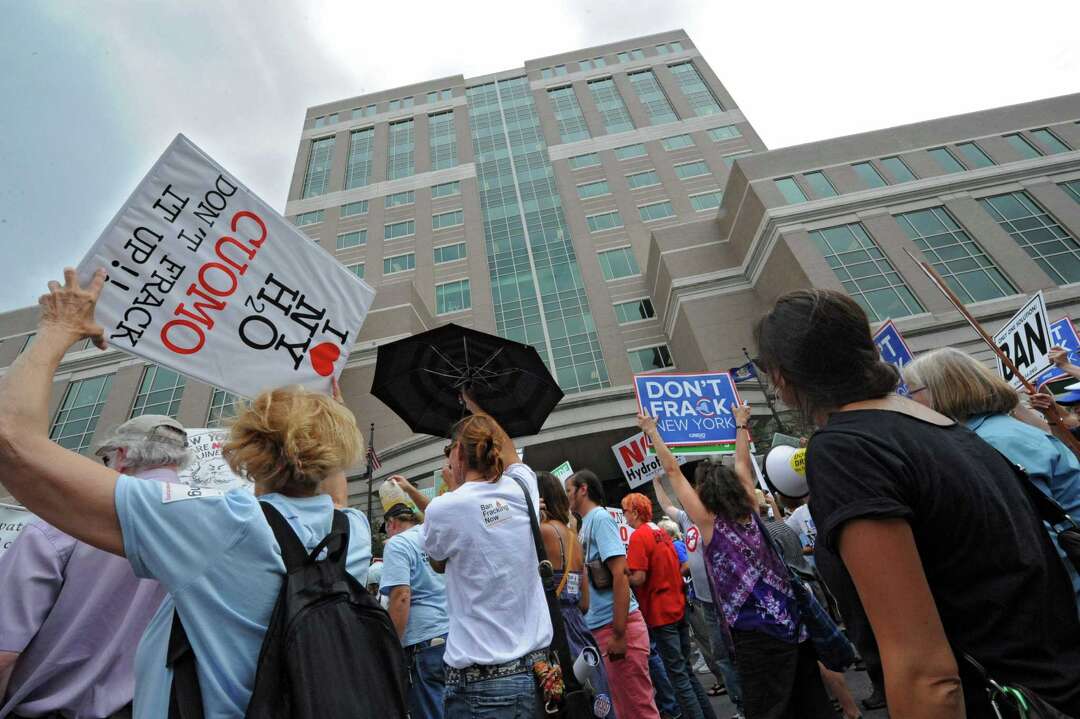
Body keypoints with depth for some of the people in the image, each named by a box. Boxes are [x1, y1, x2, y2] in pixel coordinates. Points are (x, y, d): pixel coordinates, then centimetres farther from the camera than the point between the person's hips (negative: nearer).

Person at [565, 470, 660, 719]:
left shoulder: (600, 518, -13)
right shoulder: (586, 524, 13)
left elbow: (620, 573, -21)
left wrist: (619, 633, -22)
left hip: (617, 625, -9)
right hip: (601, 625, 9)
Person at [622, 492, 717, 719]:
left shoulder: (639, 536, -16)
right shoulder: (662, 532, 10)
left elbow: (637, 578, -22)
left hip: (660, 614, -8)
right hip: (678, 608, 8)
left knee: (678, 675, 2)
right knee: (686, 669, 19)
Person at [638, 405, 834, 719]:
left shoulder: (708, 522, -9)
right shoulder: (750, 513, 5)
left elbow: (673, 471, -5)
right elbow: (742, 463, 18)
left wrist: (651, 431, 2)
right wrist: (741, 423, 30)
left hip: (757, 632, -6)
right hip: (792, 621, 7)